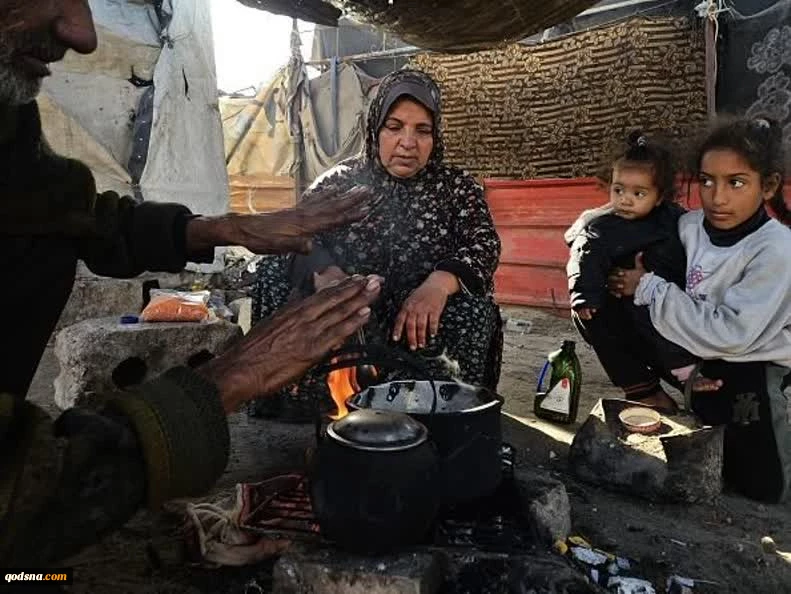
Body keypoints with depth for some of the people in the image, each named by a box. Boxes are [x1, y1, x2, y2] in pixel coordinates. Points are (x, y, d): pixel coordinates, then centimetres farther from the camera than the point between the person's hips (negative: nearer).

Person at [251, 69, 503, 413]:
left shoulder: (456, 188, 10)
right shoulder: (340, 182, 11)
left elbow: (485, 244, -5)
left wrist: (440, 283, -27)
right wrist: (325, 275, -26)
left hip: (423, 330, 0)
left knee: (469, 308, -31)